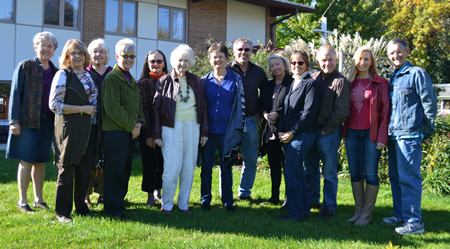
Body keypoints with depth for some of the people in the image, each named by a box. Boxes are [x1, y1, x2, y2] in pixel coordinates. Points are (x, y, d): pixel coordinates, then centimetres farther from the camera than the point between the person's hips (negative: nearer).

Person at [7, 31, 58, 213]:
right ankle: (22, 201, 8)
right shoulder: (25, 67, -2)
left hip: (47, 121, 5)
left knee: (41, 161, 10)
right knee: (27, 160, -2)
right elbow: (15, 94, -5)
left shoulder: (55, 71, 12)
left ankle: (38, 199, 19)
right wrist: (14, 121, -10)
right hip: (28, 120, -5)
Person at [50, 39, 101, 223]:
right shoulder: (63, 75, -4)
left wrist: (95, 109, 7)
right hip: (70, 128, -6)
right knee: (67, 169, 0)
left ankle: (81, 206, 22)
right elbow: (54, 105, -11)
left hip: (90, 129, 6)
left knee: (85, 169, 9)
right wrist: (82, 109, -14)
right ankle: (62, 211, 9)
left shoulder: (88, 75, 14)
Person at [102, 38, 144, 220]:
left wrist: (139, 122, 3)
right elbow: (113, 108, -17)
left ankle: (119, 202, 24)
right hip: (115, 131, -9)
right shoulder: (112, 78, -10)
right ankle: (112, 208, 4)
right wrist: (131, 126, -12)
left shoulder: (131, 80, 19)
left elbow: (138, 104, 22)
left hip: (130, 131, 9)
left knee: (125, 169, 13)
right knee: (115, 170, -3)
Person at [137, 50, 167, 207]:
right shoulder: (143, 84, -2)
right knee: (150, 163, 3)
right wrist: (148, 134, -11)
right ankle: (150, 195, 14)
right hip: (149, 131, -3)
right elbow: (143, 110, -6)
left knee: (163, 162, 8)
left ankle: (158, 191, 25)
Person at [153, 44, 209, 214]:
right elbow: (156, 108, 0)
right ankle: (167, 205, 11)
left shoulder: (195, 81, 10)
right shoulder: (164, 81, 1)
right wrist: (156, 134, -5)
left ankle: (183, 204, 19)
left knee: (189, 168, 7)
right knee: (171, 168, -5)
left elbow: (203, 106, 11)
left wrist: (204, 131, 6)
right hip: (172, 128, -3)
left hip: (192, 128, 3)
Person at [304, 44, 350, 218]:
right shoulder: (314, 78, 9)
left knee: (329, 172, 2)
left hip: (329, 132, -6)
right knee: (310, 169, 15)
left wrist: (325, 130, -10)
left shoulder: (340, 81, -9)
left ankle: (329, 207, 12)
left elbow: (342, 112, -12)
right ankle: (312, 200, 31)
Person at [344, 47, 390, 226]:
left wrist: (382, 137, -10)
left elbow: (385, 111, -3)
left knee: (370, 174, -2)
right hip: (352, 133, 4)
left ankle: (367, 213, 7)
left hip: (371, 133, -4)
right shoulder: (350, 82, 11)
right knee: (355, 173, 8)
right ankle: (358, 210, 17)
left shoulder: (380, 83, 0)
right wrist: (343, 133, 5)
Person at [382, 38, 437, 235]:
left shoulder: (417, 74, -5)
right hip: (393, 135, 8)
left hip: (410, 135, -8)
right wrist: (387, 132, 17)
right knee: (396, 177, 12)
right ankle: (400, 215, 22)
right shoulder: (393, 78, 18)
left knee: (409, 178, -8)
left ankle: (414, 222, -3)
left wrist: (427, 132, -5)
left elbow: (430, 103, -7)